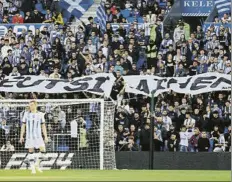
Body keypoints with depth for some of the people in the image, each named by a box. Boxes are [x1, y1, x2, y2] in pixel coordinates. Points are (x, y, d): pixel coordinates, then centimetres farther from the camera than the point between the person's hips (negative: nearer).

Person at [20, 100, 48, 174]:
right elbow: (23, 125, 6)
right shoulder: (26, 114, 3)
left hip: (38, 136, 0)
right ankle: (33, 168, 5)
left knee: (43, 150, -13)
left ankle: (37, 164, 6)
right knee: (31, 151, -1)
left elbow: (43, 126, 7)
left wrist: (45, 137, 1)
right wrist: (21, 136, 1)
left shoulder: (40, 114, 4)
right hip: (29, 136, 0)